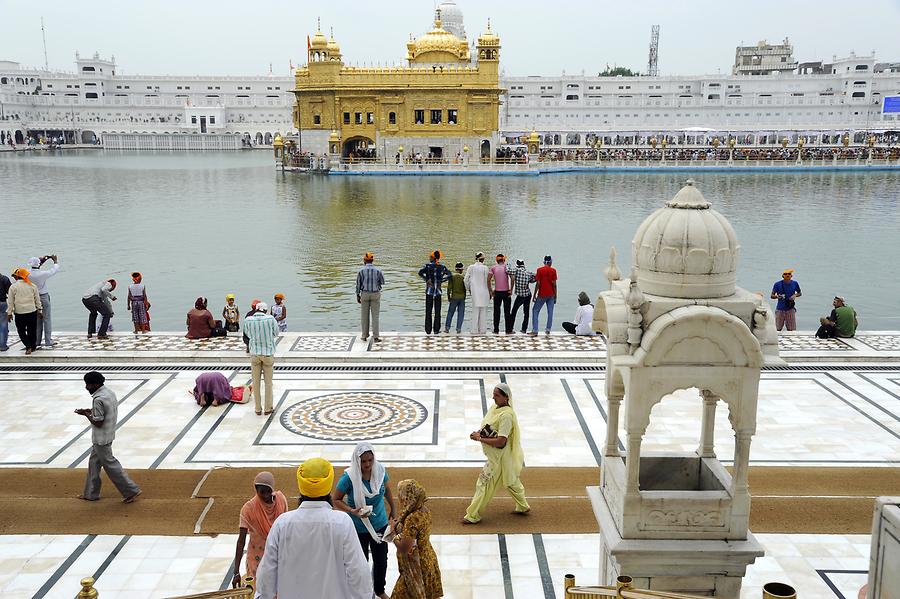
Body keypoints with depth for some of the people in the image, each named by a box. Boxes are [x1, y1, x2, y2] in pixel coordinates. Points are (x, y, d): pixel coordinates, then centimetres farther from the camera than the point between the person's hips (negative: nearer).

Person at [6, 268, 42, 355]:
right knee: (32, 330, 12)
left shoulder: (13, 286, -5)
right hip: (32, 312, 2)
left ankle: (28, 347, -5)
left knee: (21, 331, 8)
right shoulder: (32, 286, 2)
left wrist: (9, 313, 5)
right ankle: (33, 346, 21)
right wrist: (39, 309, 16)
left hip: (19, 313, -2)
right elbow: (37, 299, 8)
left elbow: (10, 301, -2)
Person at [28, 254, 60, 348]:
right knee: (47, 320, 0)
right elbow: (54, 270, -3)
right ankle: (48, 341, 0)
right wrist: (55, 261, 14)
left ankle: (37, 341, 17)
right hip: (43, 297, -5)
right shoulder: (42, 274, -19)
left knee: (37, 320, 13)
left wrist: (43, 261, 20)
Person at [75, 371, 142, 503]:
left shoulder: (98, 399, -26)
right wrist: (92, 410, 9)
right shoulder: (109, 392, 3)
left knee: (110, 464, 1)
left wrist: (86, 413, -10)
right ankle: (90, 493, 31)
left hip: (101, 438, -10)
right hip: (108, 435, 10)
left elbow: (98, 422, -22)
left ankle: (131, 490, 6)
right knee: (94, 462, 19)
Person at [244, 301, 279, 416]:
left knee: (256, 382, 11)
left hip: (255, 353, 1)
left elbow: (248, 335, 8)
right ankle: (268, 408, 16)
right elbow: (276, 333, 1)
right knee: (268, 382, 10)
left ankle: (258, 409, 16)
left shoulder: (247, 320, -7)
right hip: (268, 353, -1)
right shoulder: (270, 318, -13)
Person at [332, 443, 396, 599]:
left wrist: (393, 509, 16)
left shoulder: (380, 470, -15)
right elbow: (335, 499, -13)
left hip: (380, 524, 3)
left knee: (381, 561, 18)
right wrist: (352, 511, -28)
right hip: (359, 528, -3)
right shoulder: (349, 477, -25)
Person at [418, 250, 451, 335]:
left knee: (428, 311, 5)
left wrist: (427, 280, -12)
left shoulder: (428, 266, -4)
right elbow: (449, 275, 1)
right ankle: (436, 330, 6)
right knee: (437, 311, 6)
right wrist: (441, 281, 3)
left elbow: (420, 272, -20)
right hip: (438, 290, 1)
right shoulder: (442, 266, 3)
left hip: (429, 290, -1)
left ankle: (428, 330, 6)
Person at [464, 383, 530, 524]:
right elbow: (489, 427, 14)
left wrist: (480, 438, -24)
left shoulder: (506, 415, -28)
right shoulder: (494, 407, 0)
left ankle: (473, 516, 12)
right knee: (510, 480, 24)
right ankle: (523, 507, 42)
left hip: (500, 456, -9)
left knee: (484, 483, 0)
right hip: (495, 454, 9)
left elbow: (500, 441, -30)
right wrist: (479, 433, -7)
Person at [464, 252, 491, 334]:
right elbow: (487, 281, -1)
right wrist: (490, 291, 11)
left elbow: (466, 280, 1)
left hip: (475, 292, 1)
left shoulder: (471, 267, 0)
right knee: (483, 311, 6)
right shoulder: (485, 268, -4)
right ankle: (482, 329, 7)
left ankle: (475, 330, 5)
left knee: (475, 310, 7)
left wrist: (468, 290, 16)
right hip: (484, 291, -1)